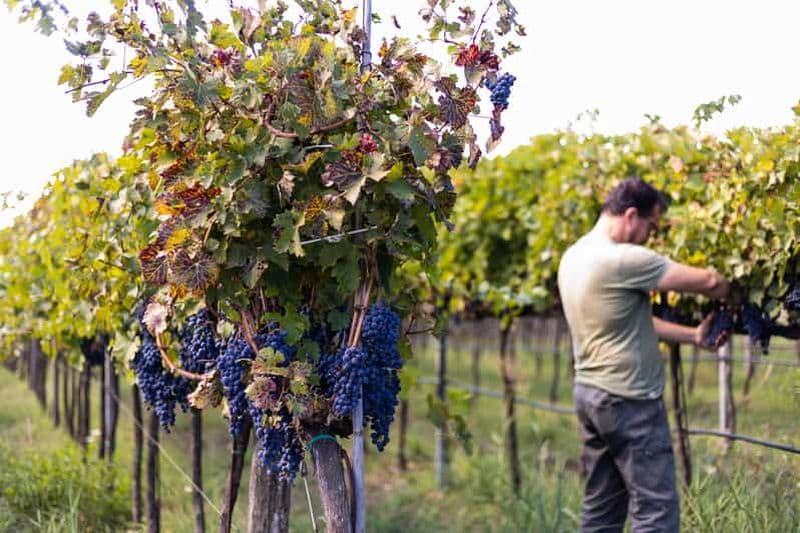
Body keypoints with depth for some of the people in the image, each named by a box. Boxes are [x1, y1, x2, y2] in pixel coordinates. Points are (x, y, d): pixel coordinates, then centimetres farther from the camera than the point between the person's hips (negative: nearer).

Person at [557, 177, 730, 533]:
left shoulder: (575, 256, 10)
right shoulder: (624, 260, -19)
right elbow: (708, 282, -14)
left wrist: (693, 335, 10)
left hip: (589, 393, 10)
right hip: (629, 400, -9)